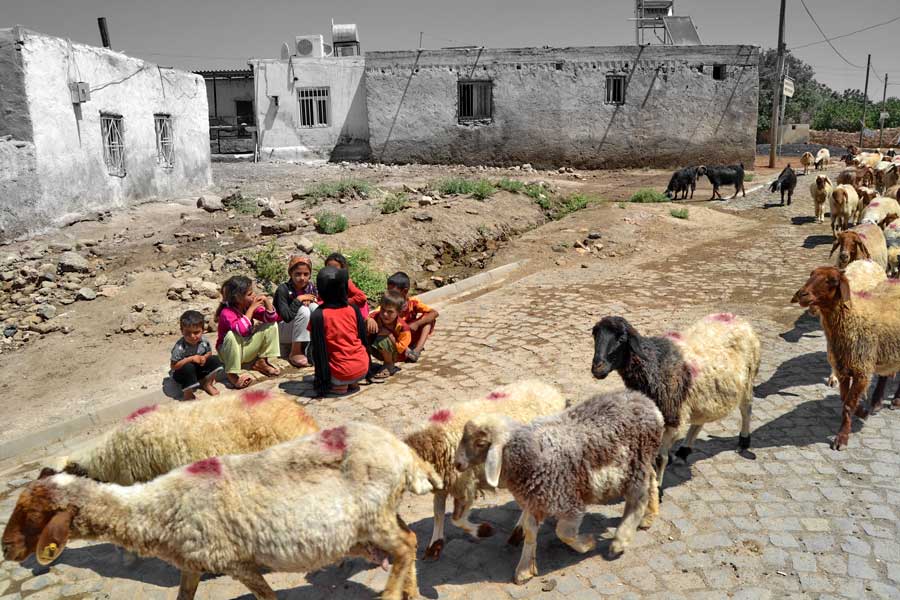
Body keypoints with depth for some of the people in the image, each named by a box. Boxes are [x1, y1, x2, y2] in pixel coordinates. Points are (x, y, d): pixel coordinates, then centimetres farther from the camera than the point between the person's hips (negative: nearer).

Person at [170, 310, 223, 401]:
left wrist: (204, 357, -20)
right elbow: (173, 366, -27)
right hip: (181, 373, -5)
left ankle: (207, 384, 8)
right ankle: (187, 394, -19)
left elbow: (209, 352, 4)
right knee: (188, 367, -37)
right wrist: (191, 359, -34)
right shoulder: (179, 347, -30)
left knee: (215, 360, -9)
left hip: (198, 369, 5)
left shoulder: (204, 342, -16)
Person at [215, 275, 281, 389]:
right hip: (229, 352, -6)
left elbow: (272, 318, -7)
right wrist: (251, 309, -36)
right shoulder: (227, 312, -27)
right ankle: (232, 374, -23)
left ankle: (261, 362, 3)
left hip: (248, 348, 6)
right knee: (232, 335, -40)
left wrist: (267, 301, -22)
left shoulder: (251, 306, -6)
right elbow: (242, 330, -43)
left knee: (271, 325, -4)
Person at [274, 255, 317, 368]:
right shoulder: (283, 289, -21)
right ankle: (295, 352, -20)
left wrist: (311, 300, -19)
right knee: (303, 311, -29)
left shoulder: (311, 287, -5)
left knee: (314, 307, -20)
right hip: (282, 331, -5)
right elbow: (287, 317, -31)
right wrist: (299, 299, -26)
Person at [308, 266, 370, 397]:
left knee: (311, 351, 18)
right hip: (362, 370, 4)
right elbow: (363, 338, 6)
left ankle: (339, 386, 6)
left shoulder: (318, 316, -11)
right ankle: (353, 383, 14)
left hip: (340, 375, -4)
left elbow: (318, 350, -9)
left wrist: (322, 382, -3)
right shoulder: (353, 309, -2)